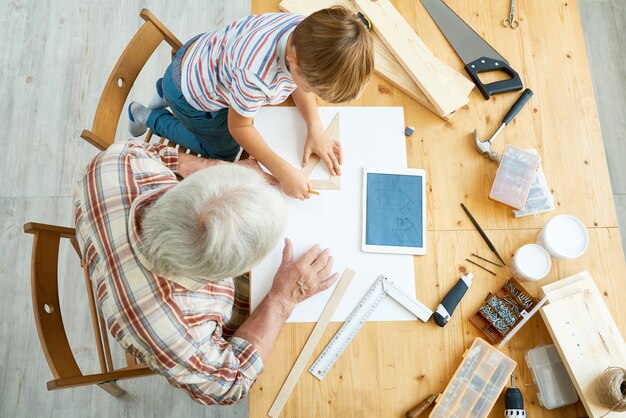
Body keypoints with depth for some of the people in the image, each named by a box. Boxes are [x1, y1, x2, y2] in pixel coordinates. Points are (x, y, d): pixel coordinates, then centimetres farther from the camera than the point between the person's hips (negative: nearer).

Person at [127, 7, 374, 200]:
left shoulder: (306, 33, -27)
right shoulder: (255, 76, -46)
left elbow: (297, 82, -6)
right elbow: (238, 127, -25)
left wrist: (315, 128, -18)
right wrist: (282, 171, -30)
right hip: (190, 96, -6)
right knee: (222, 150, 16)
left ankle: (167, 93, 39)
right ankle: (146, 117, 29)